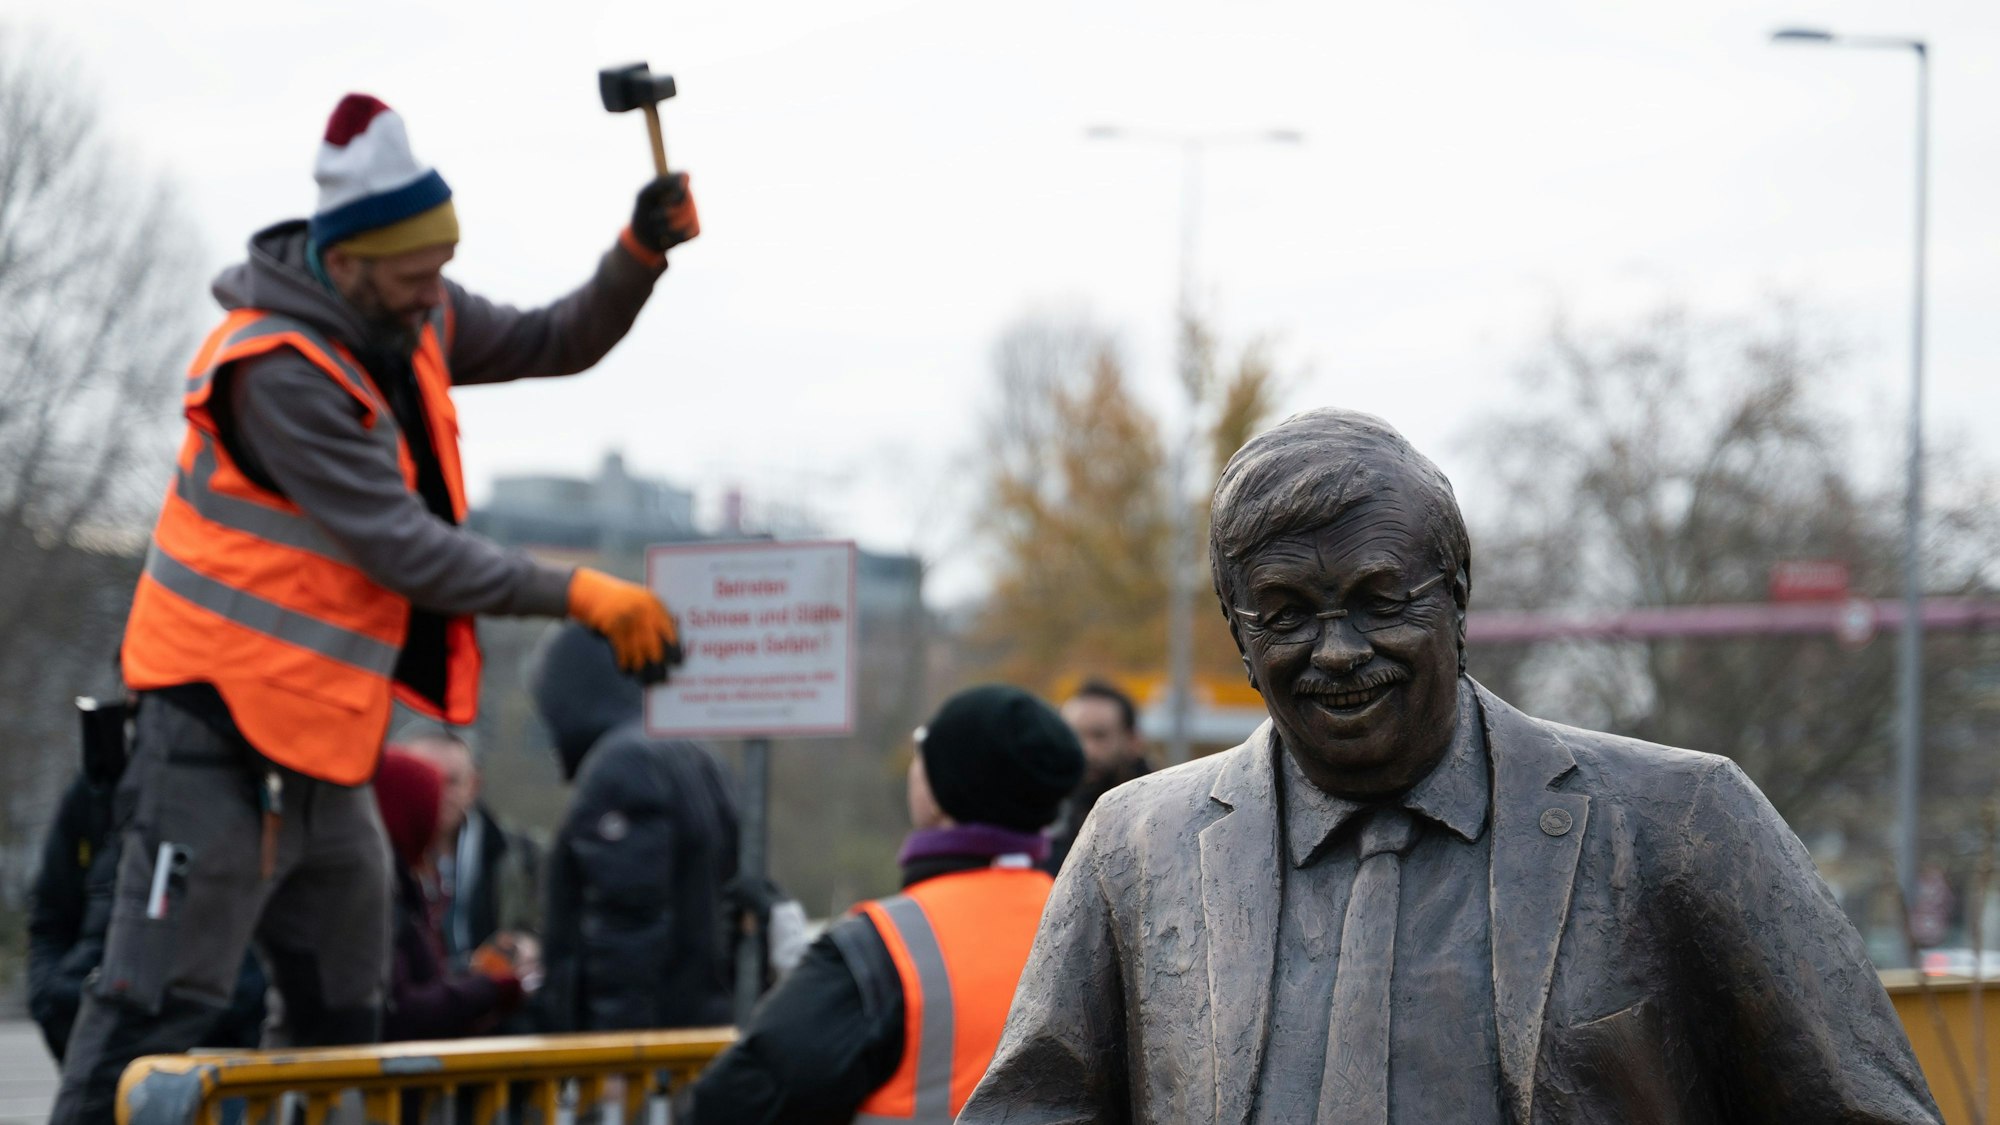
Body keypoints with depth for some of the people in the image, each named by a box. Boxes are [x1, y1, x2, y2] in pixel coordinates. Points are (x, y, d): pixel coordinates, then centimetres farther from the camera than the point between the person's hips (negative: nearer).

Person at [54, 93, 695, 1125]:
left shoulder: (412, 323, 4)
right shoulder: (276, 370, -23)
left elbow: (556, 343, 17)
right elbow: (401, 547, -25)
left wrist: (641, 255, -2)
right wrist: (580, 596, -23)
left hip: (323, 730, 10)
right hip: (224, 728, -10)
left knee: (341, 1010, 18)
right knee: (159, 1005, -11)